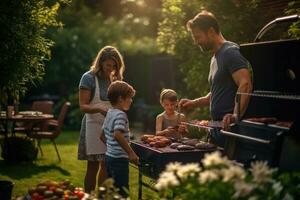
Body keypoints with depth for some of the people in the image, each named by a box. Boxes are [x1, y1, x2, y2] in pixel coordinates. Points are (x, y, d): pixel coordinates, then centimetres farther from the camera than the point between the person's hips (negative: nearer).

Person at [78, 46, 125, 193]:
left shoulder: (114, 79, 11)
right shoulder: (88, 78, -8)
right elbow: (83, 106, -13)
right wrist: (100, 110, -30)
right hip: (94, 126, -5)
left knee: (106, 165, 7)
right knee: (93, 166, 0)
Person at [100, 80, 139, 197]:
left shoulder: (109, 113, 11)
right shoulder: (121, 115, -17)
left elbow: (102, 136, 18)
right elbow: (118, 135, -32)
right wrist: (131, 153, -28)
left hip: (109, 156, 9)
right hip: (119, 159, -9)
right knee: (122, 192, -4)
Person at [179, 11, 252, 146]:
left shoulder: (230, 52, -12)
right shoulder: (215, 58, 19)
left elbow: (245, 85, -25)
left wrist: (236, 115, -36)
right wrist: (194, 103, 14)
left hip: (228, 125, -10)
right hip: (218, 126, 10)